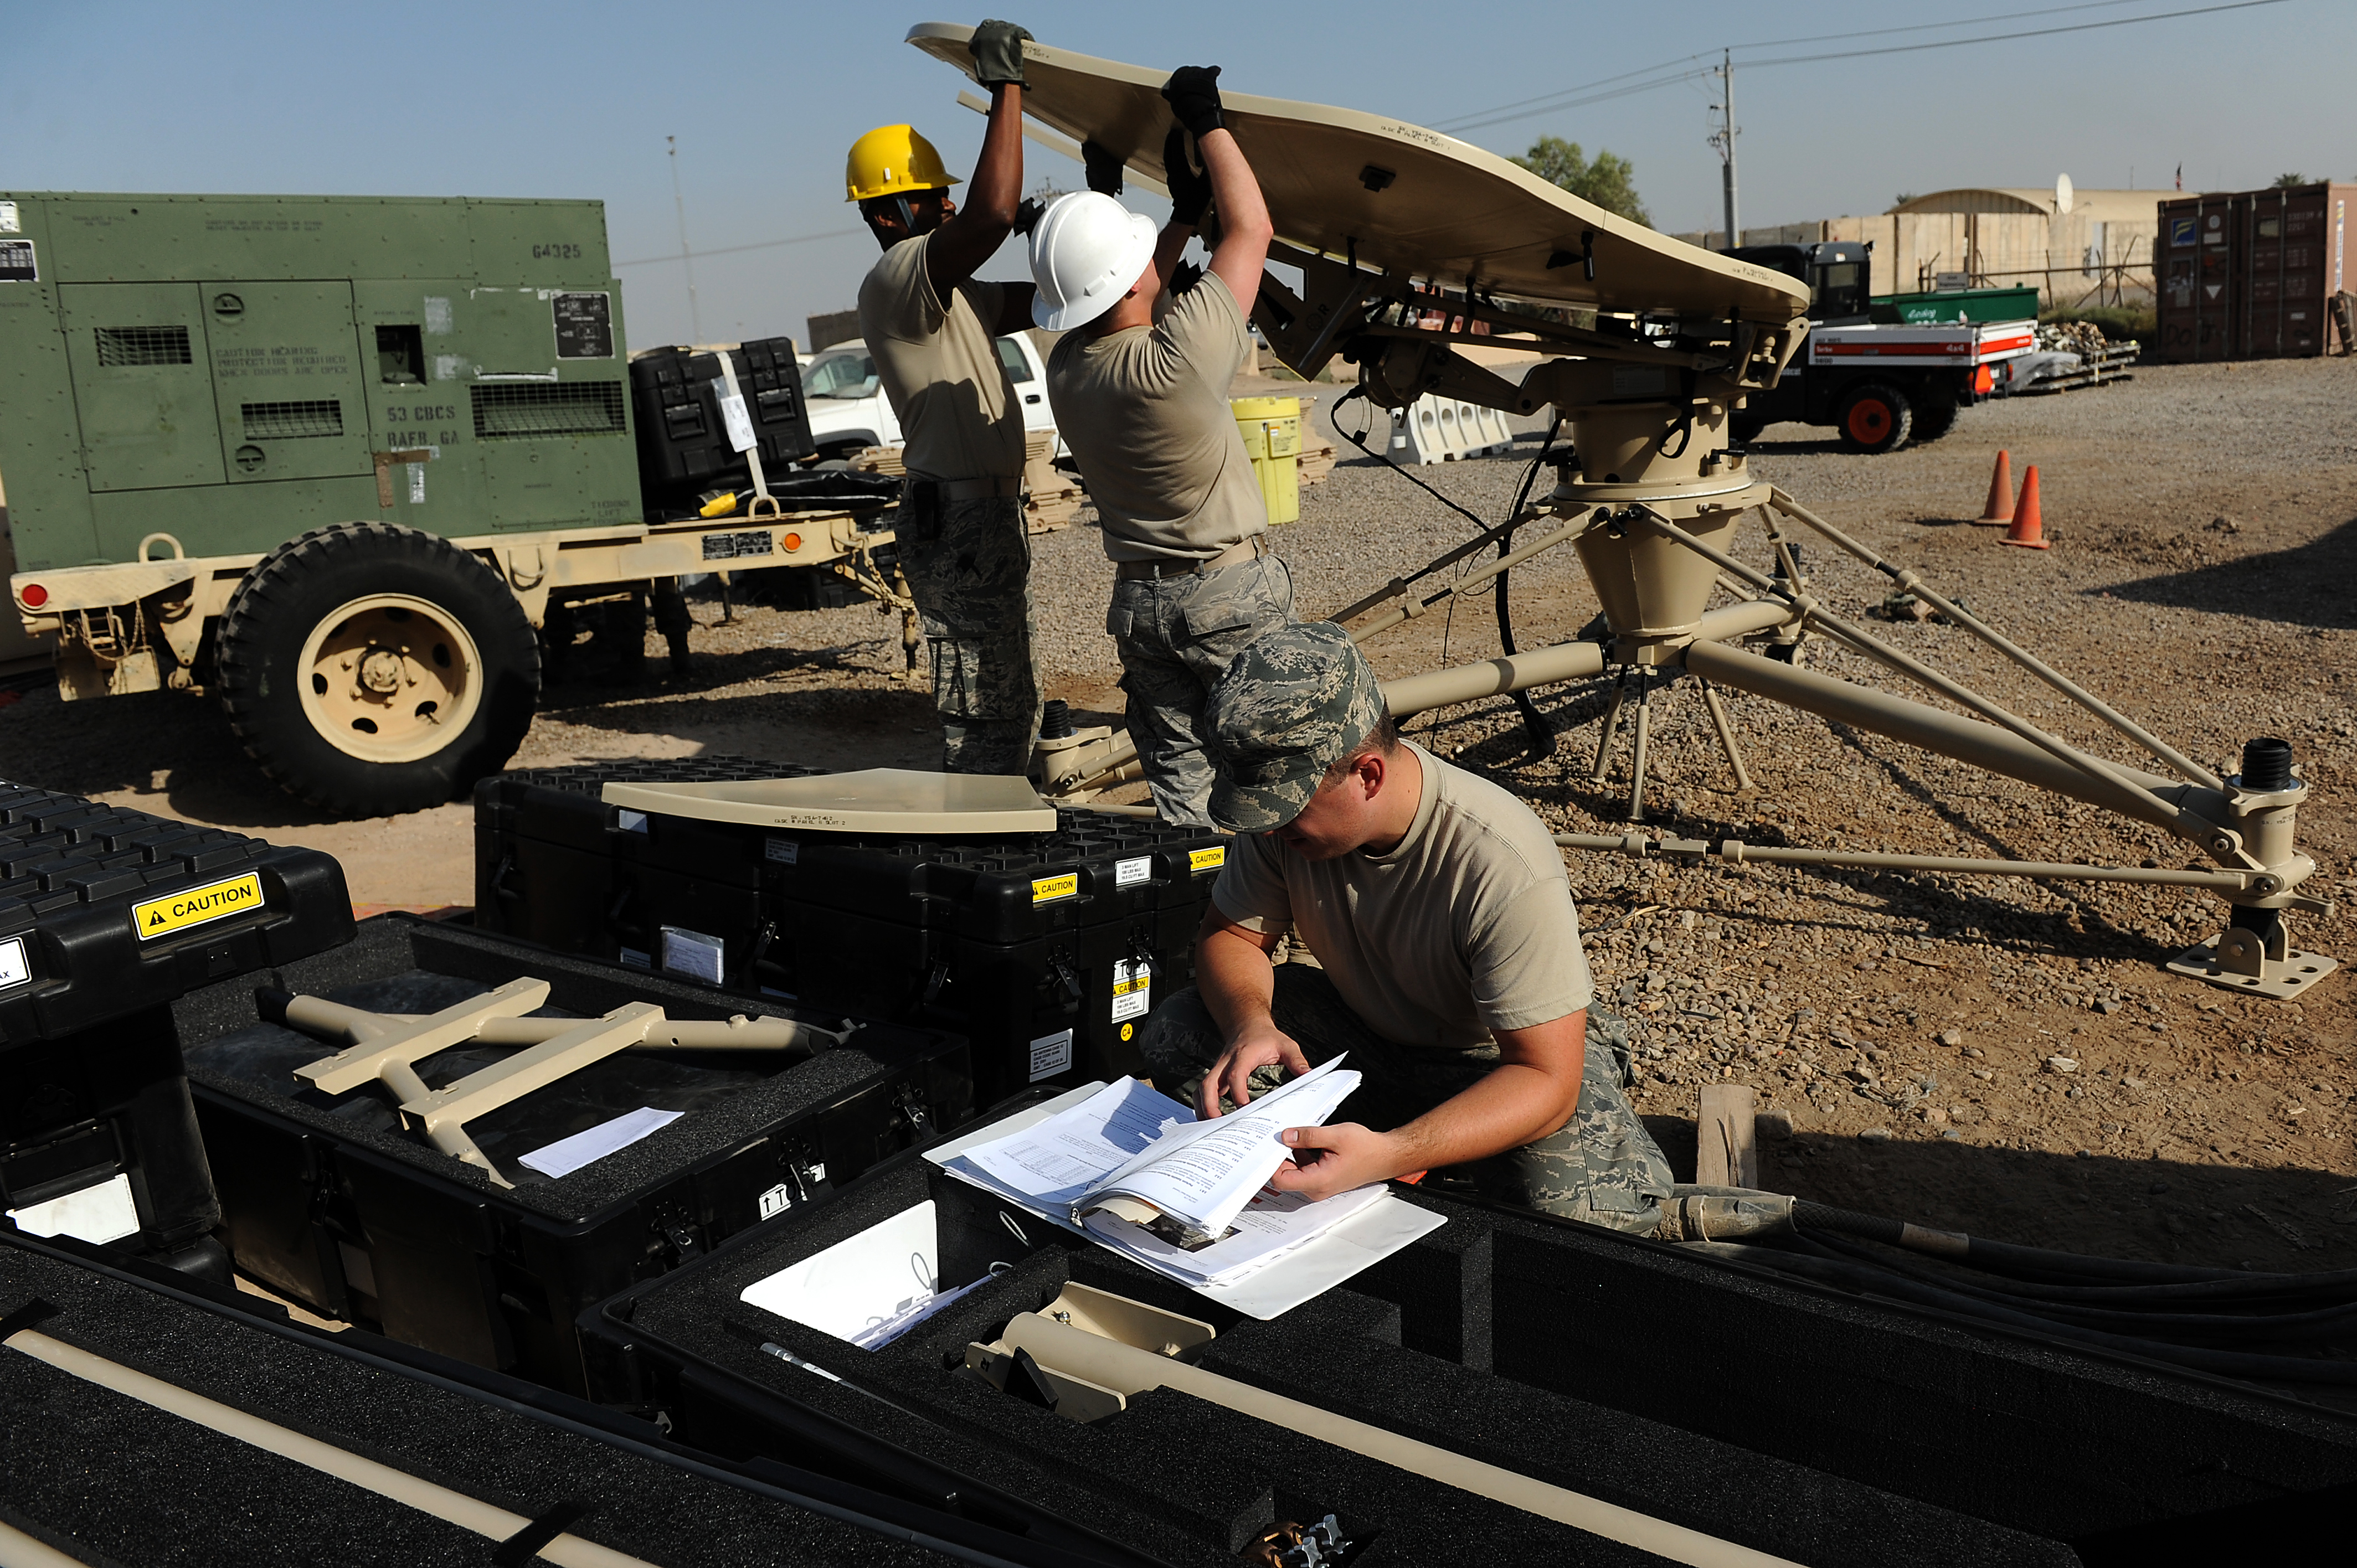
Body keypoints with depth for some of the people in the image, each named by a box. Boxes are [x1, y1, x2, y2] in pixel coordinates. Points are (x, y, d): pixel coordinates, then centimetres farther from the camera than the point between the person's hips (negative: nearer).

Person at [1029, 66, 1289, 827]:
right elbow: (1252, 230, -12)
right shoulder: (1173, 363, -23)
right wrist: (1207, 121, -1)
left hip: (1139, 600, 6)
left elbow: (1129, 305, 20)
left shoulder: (1067, 368, -3)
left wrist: (1185, 215, 21)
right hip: (1230, 594, -6)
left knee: (1177, 776, 11)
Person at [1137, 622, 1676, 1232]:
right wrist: (1250, 1025, -29)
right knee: (1174, 1037, -16)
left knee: (1577, 1201, -34)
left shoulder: (1506, 867, -35)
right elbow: (1231, 934, -4)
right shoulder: (1290, 799, -19)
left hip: (1501, 1061, -4)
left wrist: (1386, 1155, -48)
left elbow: (1546, 1078, -34)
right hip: (1362, 1024, 4)